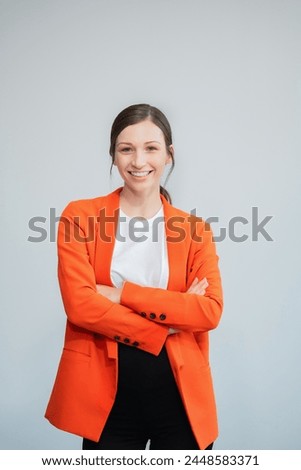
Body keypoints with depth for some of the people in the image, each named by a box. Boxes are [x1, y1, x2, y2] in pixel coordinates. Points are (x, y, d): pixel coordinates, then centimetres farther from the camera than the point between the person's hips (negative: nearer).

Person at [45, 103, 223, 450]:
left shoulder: (194, 230, 3)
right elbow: (79, 304, -11)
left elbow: (211, 310, -9)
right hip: (107, 396, -1)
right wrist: (166, 326, -14)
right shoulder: (80, 216, -1)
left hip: (181, 395, 1)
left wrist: (123, 293, -16)